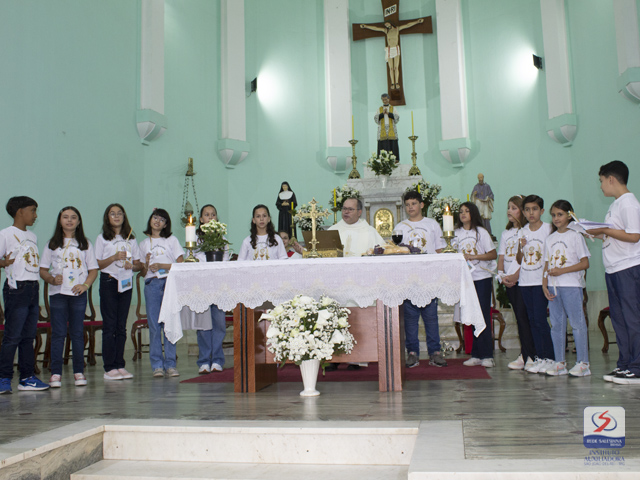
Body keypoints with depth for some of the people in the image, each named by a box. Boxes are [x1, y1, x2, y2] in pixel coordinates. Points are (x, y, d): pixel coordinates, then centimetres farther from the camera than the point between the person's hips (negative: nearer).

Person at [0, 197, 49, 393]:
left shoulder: (32, 236, 18)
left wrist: (36, 290, 16)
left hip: (33, 288, 7)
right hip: (16, 288, -7)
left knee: (28, 336, 9)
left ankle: (27, 377, 14)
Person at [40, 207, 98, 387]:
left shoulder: (85, 244, 10)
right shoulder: (52, 244, 9)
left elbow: (93, 270, 8)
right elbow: (42, 270, 7)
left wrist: (85, 285, -9)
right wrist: (52, 279, -13)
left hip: (78, 294, 0)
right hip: (57, 293, 0)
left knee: (77, 333, 3)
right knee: (58, 333, -1)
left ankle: (79, 372, 10)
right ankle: (56, 373, 4)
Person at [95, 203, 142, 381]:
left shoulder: (131, 239, 14)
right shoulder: (102, 239, 5)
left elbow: (139, 264, 14)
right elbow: (97, 264, -2)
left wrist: (132, 266, -7)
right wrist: (114, 257, -16)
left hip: (126, 283, 3)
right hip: (108, 282, -3)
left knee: (121, 326, 5)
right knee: (109, 325, -4)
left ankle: (120, 365, 9)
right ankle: (109, 368, -1)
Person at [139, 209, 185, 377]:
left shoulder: (171, 240, 11)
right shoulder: (144, 244, 16)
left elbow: (180, 264, 2)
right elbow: (143, 271, 13)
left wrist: (161, 265, -9)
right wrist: (147, 263, -7)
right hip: (152, 284, 1)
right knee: (154, 325, -2)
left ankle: (170, 364, 2)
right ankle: (157, 365, 3)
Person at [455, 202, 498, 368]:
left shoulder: (481, 232, 2)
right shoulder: (456, 233, 11)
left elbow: (493, 254, -3)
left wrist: (472, 256, -13)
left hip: (482, 277, -3)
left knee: (483, 315, -6)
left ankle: (487, 355, -1)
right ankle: (476, 355, 8)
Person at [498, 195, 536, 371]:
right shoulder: (506, 233, 18)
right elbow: (501, 257, 16)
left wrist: (515, 275, -16)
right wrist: (502, 276, 1)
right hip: (509, 282, 7)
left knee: (523, 316, -9)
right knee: (519, 318, 8)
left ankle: (529, 355, -3)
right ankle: (525, 355, 12)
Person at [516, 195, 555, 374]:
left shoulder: (548, 229, -3)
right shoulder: (522, 231, 11)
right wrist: (521, 248, -5)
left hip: (541, 281, -5)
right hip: (525, 281, 5)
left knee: (540, 319, -9)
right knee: (532, 320, 7)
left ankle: (549, 357, 2)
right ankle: (539, 357, 14)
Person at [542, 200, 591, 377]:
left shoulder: (575, 236, -2)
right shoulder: (550, 239, 13)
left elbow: (585, 263, -8)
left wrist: (561, 271, -15)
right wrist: (544, 285, 2)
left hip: (571, 285, -5)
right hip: (553, 287, 5)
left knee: (577, 323, -4)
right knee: (556, 324, 7)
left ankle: (583, 363, 3)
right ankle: (559, 362, 14)